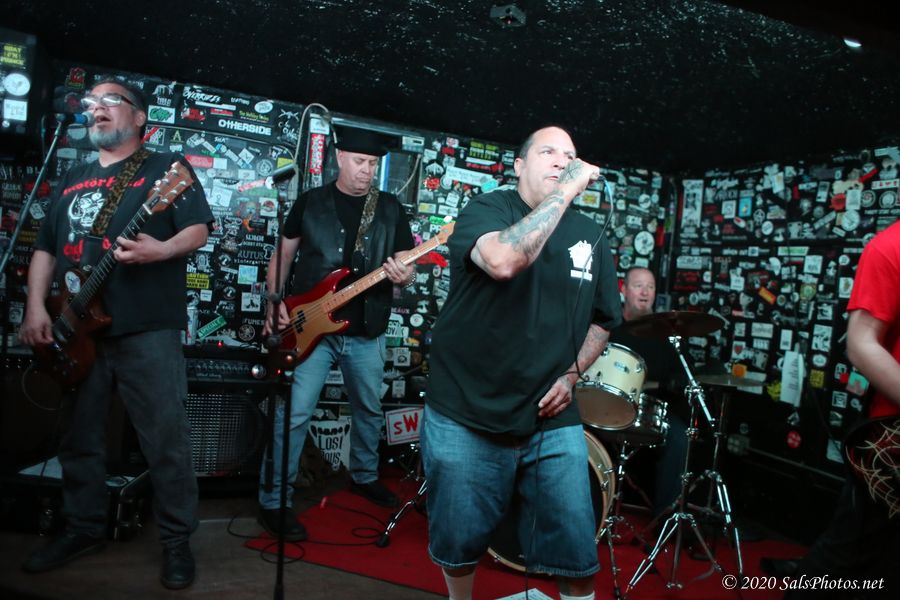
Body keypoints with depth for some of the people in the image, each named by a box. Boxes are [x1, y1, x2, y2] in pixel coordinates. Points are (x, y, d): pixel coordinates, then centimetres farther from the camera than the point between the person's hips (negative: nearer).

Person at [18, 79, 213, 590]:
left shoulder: (166, 167, 3)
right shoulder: (72, 181, 21)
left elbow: (199, 230, -6)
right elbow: (46, 249, 18)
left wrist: (162, 250, -26)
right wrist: (37, 308, 5)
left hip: (148, 329, -6)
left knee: (167, 439, -4)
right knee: (79, 438, 14)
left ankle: (178, 540, 8)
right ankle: (85, 529, 31)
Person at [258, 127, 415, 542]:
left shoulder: (390, 207, 6)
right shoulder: (310, 201, 4)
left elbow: (407, 264, 6)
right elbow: (283, 255, 8)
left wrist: (404, 277, -18)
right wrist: (275, 301, -5)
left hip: (366, 333, 3)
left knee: (369, 410, 17)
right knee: (294, 414, -7)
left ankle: (364, 477, 41)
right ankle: (273, 502, 7)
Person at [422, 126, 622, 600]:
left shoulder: (591, 237, 7)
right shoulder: (485, 209, -7)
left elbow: (602, 320, 17)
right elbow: (503, 260, -31)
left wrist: (571, 374, 1)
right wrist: (567, 189, -24)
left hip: (553, 421, 3)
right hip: (466, 416, -3)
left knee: (577, 554, 4)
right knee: (459, 542, 12)